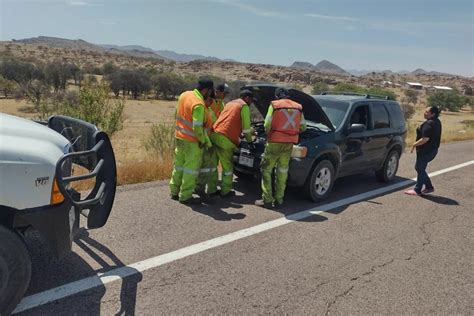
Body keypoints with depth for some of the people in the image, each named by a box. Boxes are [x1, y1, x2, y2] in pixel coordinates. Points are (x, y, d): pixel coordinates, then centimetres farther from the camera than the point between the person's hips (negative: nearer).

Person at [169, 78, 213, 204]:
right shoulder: (198, 104, -23)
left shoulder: (184, 95, 3)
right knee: (191, 168, 3)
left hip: (179, 136, 9)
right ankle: (185, 196, 11)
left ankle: (174, 191, 29)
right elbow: (197, 127, -24)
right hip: (192, 141, -8)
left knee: (179, 165, 18)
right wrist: (205, 141, -11)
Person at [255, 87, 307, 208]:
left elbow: (267, 125, -8)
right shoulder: (298, 107, 11)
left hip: (275, 142, -4)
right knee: (282, 171, 11)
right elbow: (303, 127, 14)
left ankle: (267, 200, 2)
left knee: (266, 169, 5)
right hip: (289, 144, 5)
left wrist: (268, 133, 14)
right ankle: (278, 200, 14)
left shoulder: (274, 105, -3)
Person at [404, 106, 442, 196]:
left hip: (426, 151, -10)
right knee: (419, 167, 18)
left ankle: (417, 190, 11)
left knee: (420, 169, 1)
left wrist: (414, 144, -14)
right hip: (432, 149, 10)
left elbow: (425, 139, -27)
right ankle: (429, 187, 25)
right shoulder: (436, 122, 11)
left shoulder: (429, 124, -22)